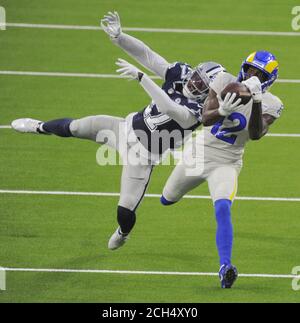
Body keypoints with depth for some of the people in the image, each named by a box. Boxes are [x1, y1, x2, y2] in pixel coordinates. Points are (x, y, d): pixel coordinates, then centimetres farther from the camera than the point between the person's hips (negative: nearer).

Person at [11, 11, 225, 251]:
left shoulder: (196, 111, -30)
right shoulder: (181, 74, -12)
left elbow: (167, 107, -48)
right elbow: (145, 54, -17)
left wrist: (140, 77, -54)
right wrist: (118, 36, -34)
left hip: (144, 153, -5)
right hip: (130, 127, 5)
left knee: (126, 210, -4)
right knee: (75, 127, 10)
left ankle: (123, 233, 36)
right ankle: (41, 127, 46)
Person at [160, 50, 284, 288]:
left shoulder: (269, 105, -13)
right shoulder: (225, 82, -10)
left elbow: (256, 135, -29)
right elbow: (206, 118, -18)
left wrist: (256, 102, -41)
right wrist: (226, 109, -39)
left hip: (226, 164, -3)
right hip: (200, 153, 3)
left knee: (223, 210, -28)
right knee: (167, 200, 22)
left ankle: (225, 267, -32)